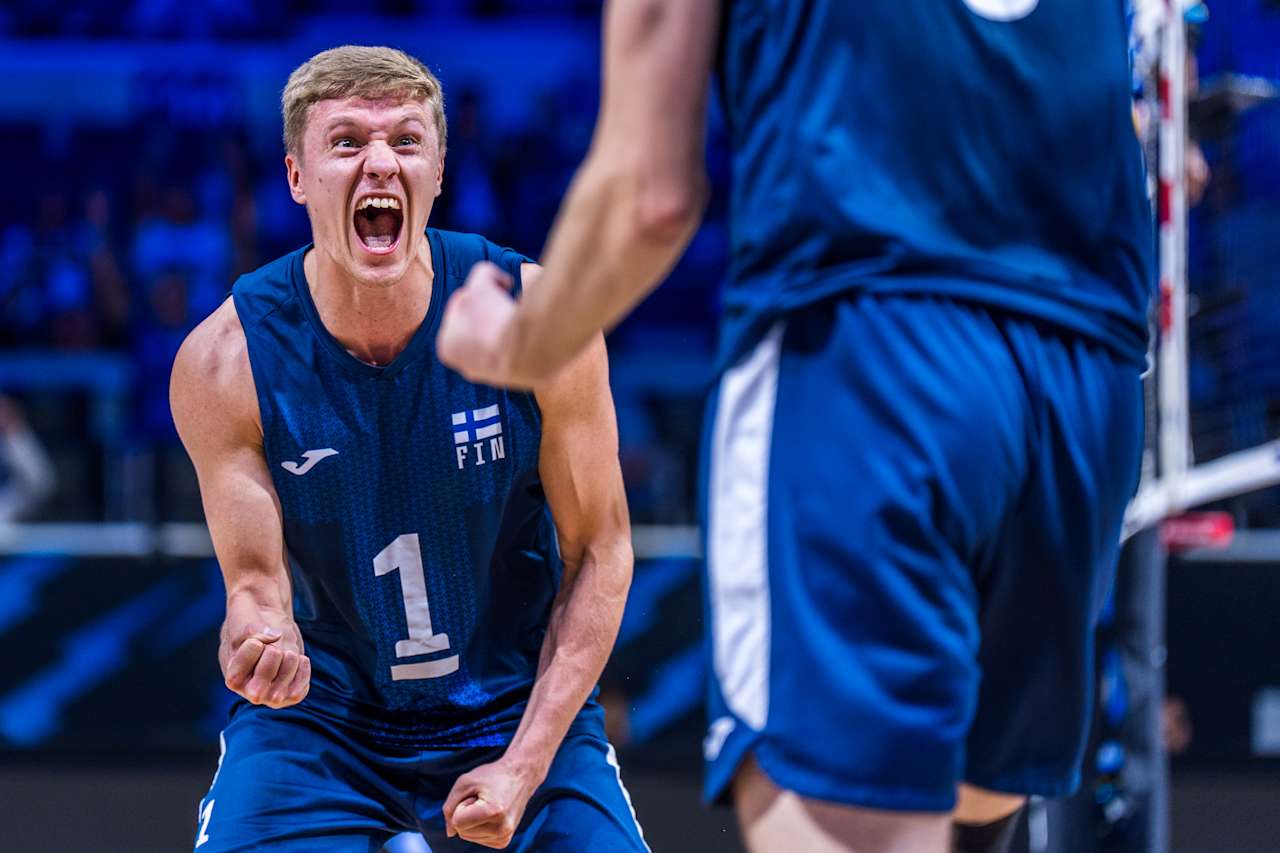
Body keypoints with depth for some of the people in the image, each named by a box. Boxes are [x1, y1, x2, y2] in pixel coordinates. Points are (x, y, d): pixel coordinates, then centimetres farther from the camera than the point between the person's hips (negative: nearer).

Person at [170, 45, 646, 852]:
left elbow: (600, 552, -8)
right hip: (318, 711, 0)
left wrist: (525, 764, -14)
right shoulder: (224, 362, -15)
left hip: (518, 706, 0)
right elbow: (256, 579, -11)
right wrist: (258, 638, -36)